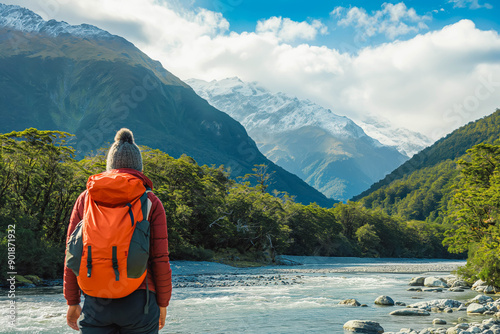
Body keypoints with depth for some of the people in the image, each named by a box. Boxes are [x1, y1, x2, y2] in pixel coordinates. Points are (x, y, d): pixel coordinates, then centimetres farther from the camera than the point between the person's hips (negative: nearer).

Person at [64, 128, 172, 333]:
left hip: (96, 301, 2)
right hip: (138, 300, -1)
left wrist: (72, 302, 14)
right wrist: (162, 303, 9)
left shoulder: (86, 198, 5)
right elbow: (160, 259, -3)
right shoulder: (151, 202, -1)